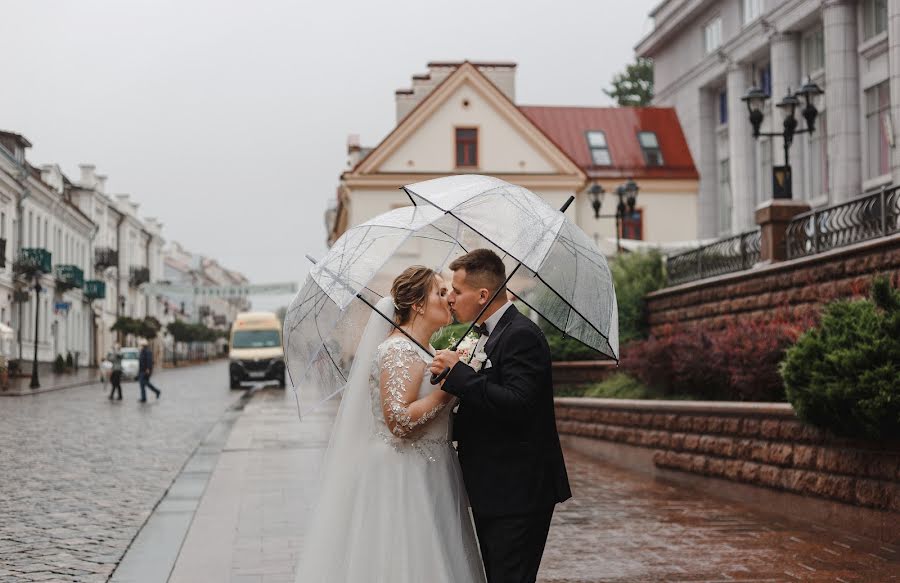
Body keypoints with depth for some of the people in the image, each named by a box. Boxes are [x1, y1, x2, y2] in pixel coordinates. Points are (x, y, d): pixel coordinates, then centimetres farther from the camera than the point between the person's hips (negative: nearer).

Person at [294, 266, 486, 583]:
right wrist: (449, 387, -21)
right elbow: (399, 421, -25)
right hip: (403, 476, -10)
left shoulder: (421, 351, 13)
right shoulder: (400, 351, -17)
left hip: (425, 474, 10)